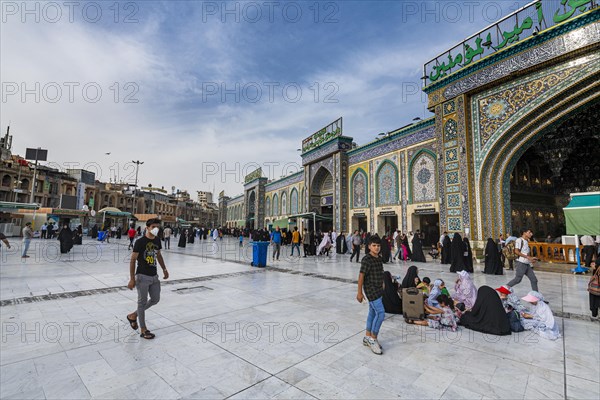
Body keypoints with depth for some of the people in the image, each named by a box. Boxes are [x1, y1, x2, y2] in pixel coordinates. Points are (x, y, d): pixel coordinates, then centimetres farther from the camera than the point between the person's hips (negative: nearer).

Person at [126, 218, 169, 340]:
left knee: (155, 299, 14)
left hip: (154, 276, 7)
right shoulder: (140, 242, -15)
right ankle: (143, 330, 18)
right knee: (142, 302, 5)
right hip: (142, 276, -7)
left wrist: (164, 269, 16)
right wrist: (132, 279, -15)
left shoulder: (157, 240, 4)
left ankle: (133, 315, 35)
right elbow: (133, 260, -13)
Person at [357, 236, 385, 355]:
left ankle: (367, 337, 27)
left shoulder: (379, 258, 7)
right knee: (381, 313, -9)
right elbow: (361, 276, -18)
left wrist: (382, 286, 18)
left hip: (378, 289, 8)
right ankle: (373, 339, 7)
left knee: (373, 313, 15)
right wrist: (359, 292, -16)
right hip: (371, 290, -8)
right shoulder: (366, 259, -18)